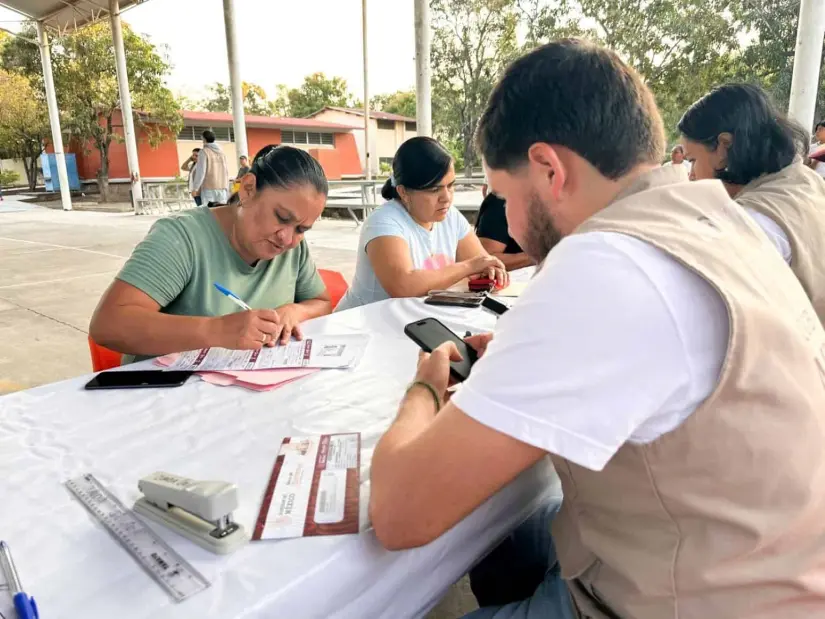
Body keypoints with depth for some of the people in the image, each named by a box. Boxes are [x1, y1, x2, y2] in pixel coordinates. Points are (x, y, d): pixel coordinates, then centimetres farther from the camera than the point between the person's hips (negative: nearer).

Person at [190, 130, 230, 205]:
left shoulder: (204, 152, -4)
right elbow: (226, 172, 11)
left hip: (209, 188, -5)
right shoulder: (221, 152, 11)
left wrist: (195, 188, -5)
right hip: (222, 188, 5)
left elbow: (200, 171, -10)